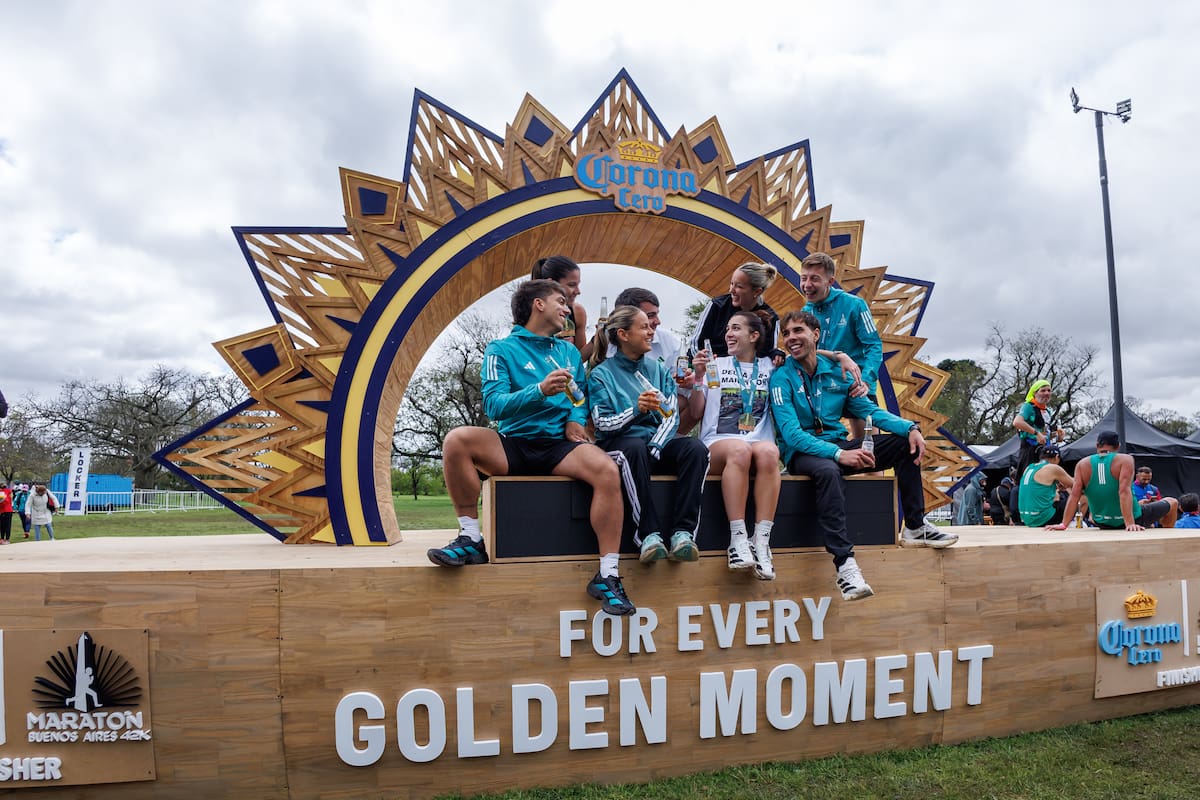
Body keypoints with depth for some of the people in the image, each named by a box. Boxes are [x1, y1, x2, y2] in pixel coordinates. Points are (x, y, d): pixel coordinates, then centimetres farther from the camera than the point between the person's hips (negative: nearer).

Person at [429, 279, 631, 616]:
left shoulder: (569, 352, 20)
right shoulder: (502, 349, 5)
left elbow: (581, 396, 23)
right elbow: (493, 405, -7)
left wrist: (576, 418, -2)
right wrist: (540, 390, -22)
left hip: (558, 446, 2)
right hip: (513, 444, -2)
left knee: (607, 470, -29)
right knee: (457, 440, -30)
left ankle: (607, 576, -25)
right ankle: (471, 539, -17)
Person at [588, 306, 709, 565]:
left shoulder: (658, 370, 17)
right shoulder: (602, 374, 4)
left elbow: (671, 416, 5)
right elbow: (602, 423, -7)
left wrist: (654, 448, -14)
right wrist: (636, 409, -24)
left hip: (658, 445, 4)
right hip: (619, 444, -4)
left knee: (696, 449, -27)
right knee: (635, 448, -39)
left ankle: (683, 533, -33)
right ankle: (650, 534, -38)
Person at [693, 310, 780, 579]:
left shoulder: (769, 367, 21)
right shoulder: (715, 366, 19)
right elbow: (696, 414, 14)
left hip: (760, 441, 1)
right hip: (717, 444, -1)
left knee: (768, 451, -36)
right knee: (739, 450, -38)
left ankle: (761, 542, -38)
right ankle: (738, 540, -39)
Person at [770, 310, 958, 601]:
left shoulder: (835, 371, 8)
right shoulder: (781, 378, -8)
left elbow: (869, 410, 9)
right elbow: (791, 433, -19)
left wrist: (910, 427, -10)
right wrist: (838, 454, -31)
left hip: (838, 445, 6)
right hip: (802, 453, -6)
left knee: (906, 443, -4)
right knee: (828, 470, -40)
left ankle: (915, 528, 2)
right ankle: (844, 563, -43)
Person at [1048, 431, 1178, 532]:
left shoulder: (1082, 465, -6)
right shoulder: (1125, 459, -14)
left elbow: (1074, 495, -13)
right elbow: (1124, 491, -26)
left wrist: (1063, 524, -13)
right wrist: (1130, 523, -31)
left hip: (1102, 524, 3)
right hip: (1131, 520, -3)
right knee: (1172, 502, 22)